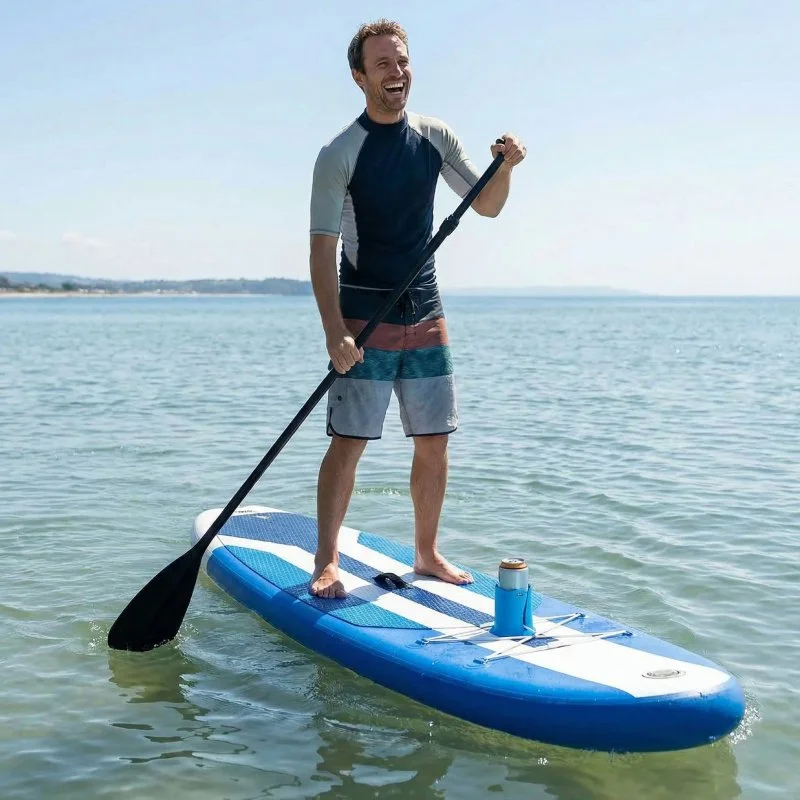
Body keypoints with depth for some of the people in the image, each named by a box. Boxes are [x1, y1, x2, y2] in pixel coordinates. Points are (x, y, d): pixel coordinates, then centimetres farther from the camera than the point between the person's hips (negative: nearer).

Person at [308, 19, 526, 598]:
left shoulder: (435, 137, 6)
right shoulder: (339, 155, -10)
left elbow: (487, 207, 10)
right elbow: (323, 250, -14)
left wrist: (505, 168, -12)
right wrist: (335, 333, -23)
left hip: (426, 313, 5)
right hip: (365, 317, -5)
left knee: (434, 441, 8)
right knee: (349, 441, -6)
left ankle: (427, 554, 21)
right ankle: (327, 561, 4)